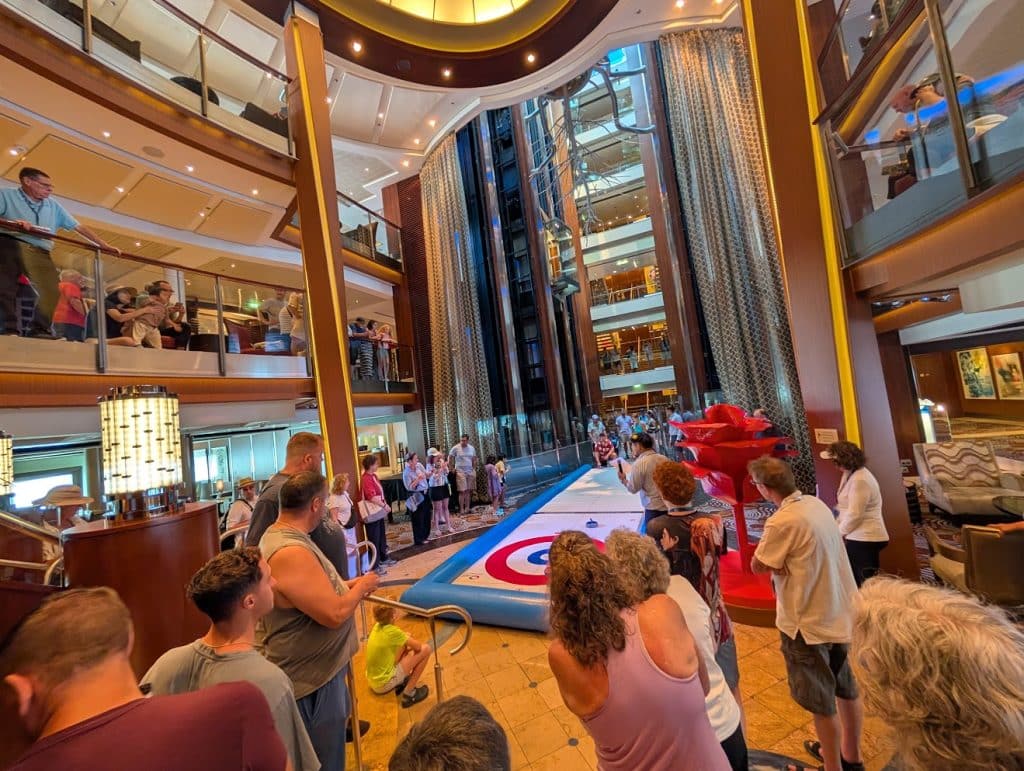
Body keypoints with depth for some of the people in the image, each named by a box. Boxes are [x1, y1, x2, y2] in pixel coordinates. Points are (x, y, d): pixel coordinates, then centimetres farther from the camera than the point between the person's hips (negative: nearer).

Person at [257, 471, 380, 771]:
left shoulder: (276, 534, -1)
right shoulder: (290, 553, -34)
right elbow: (334, 614, -32)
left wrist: (347, 585, 5)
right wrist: (361, 586, -15)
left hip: (313, 668, 9)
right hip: (310, 678, -9)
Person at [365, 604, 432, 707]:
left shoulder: (377, 626, -4)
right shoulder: (392, 631, -26)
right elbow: (418, 647, -12)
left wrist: (407, 637, 1)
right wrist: (411, 640, 8)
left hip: (373, 681, 8)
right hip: (384, 684, -8)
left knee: (405, 639, 14)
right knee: (425, 649, -6)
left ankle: (400, 683, 21)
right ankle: (409, 694, 5)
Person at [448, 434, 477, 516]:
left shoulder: (472, 448, 7)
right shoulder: (455, 448, -6)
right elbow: (449, 458, 0)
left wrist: (474, 469, 11)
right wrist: (452, 468, -3)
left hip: (470, 472, 4)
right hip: (460, 472, -4)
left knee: (468, 491, 4)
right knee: (462, 491, -7)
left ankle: (467, 508, 13)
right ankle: (461, 509, 1)